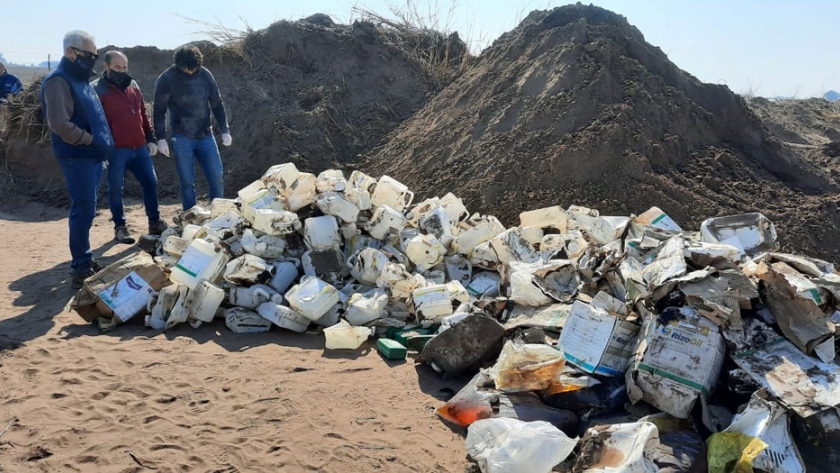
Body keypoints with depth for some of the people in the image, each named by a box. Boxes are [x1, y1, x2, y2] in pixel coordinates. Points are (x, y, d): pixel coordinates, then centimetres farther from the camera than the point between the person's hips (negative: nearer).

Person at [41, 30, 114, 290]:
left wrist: (101, 145, 12)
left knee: (86, 210, 14)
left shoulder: (81, 79, 17)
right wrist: (90, 140, -14)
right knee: (83, 210, -7)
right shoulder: (58, 81, -13)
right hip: (77, 157, -9)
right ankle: (81, 269, 0)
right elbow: (60, 124, -23)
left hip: (92, 156, 9)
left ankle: (85, 261, 23)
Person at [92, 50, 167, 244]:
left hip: (140, 148, 6)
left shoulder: (133, 85, 12)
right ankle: (120, 227, 16)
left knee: (151, 183, 8)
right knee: (115, 189, 4)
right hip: (115, 150, -6)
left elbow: (143, 114, 18)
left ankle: (155, 223, 20)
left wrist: (151, 139, 14)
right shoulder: (97, 89, -7)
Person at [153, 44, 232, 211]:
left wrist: (225, 130, 1)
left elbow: (217, 103, 6)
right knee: (187, 181, 2)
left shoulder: (205, 75, -1)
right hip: (181, 138, -2)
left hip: (205, 136, 2)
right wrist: (161, 138, -8)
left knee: (217, 176, 1)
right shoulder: (166, 80, -8)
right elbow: (159, 110, -4)